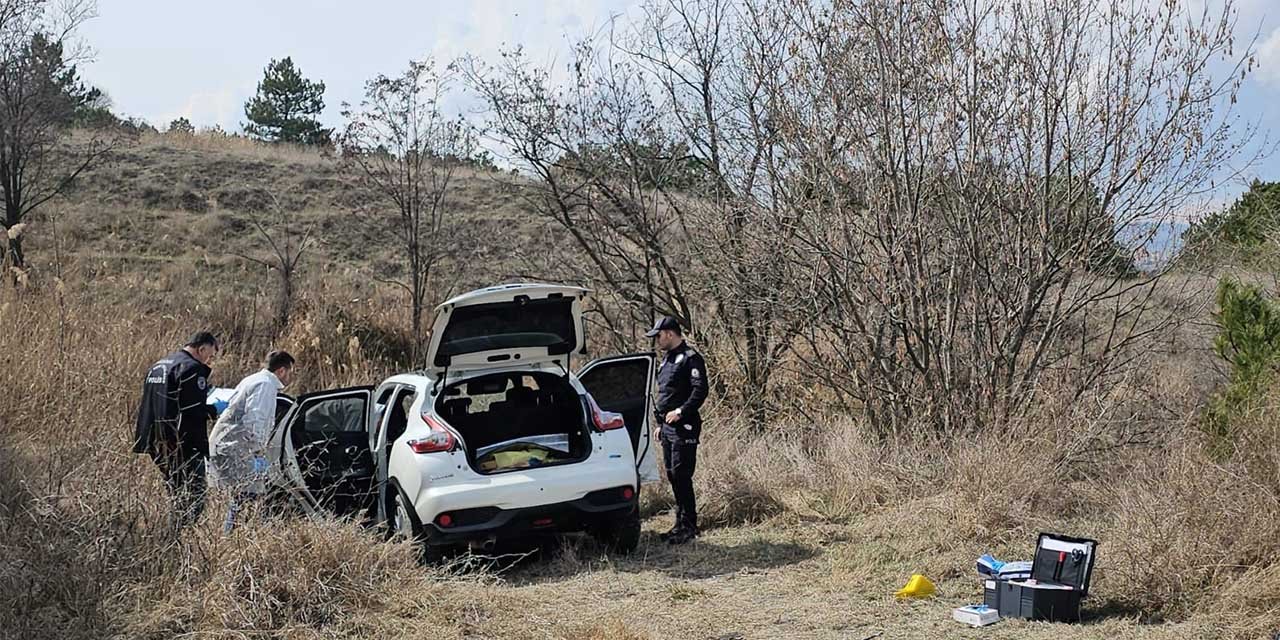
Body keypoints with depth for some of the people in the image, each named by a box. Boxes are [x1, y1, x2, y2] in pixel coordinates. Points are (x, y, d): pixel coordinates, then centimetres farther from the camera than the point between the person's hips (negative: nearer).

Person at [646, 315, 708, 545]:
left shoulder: (690, 358, -10)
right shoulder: (667, 359, 19)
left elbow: (700, 390, -19)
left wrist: (680, 412, -24)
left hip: (684, 429, -10)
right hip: (668, 428, 10)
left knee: (681, 476, -10)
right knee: (673, 476, 12)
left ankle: (689, 527, -5)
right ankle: (681, 524, 20)